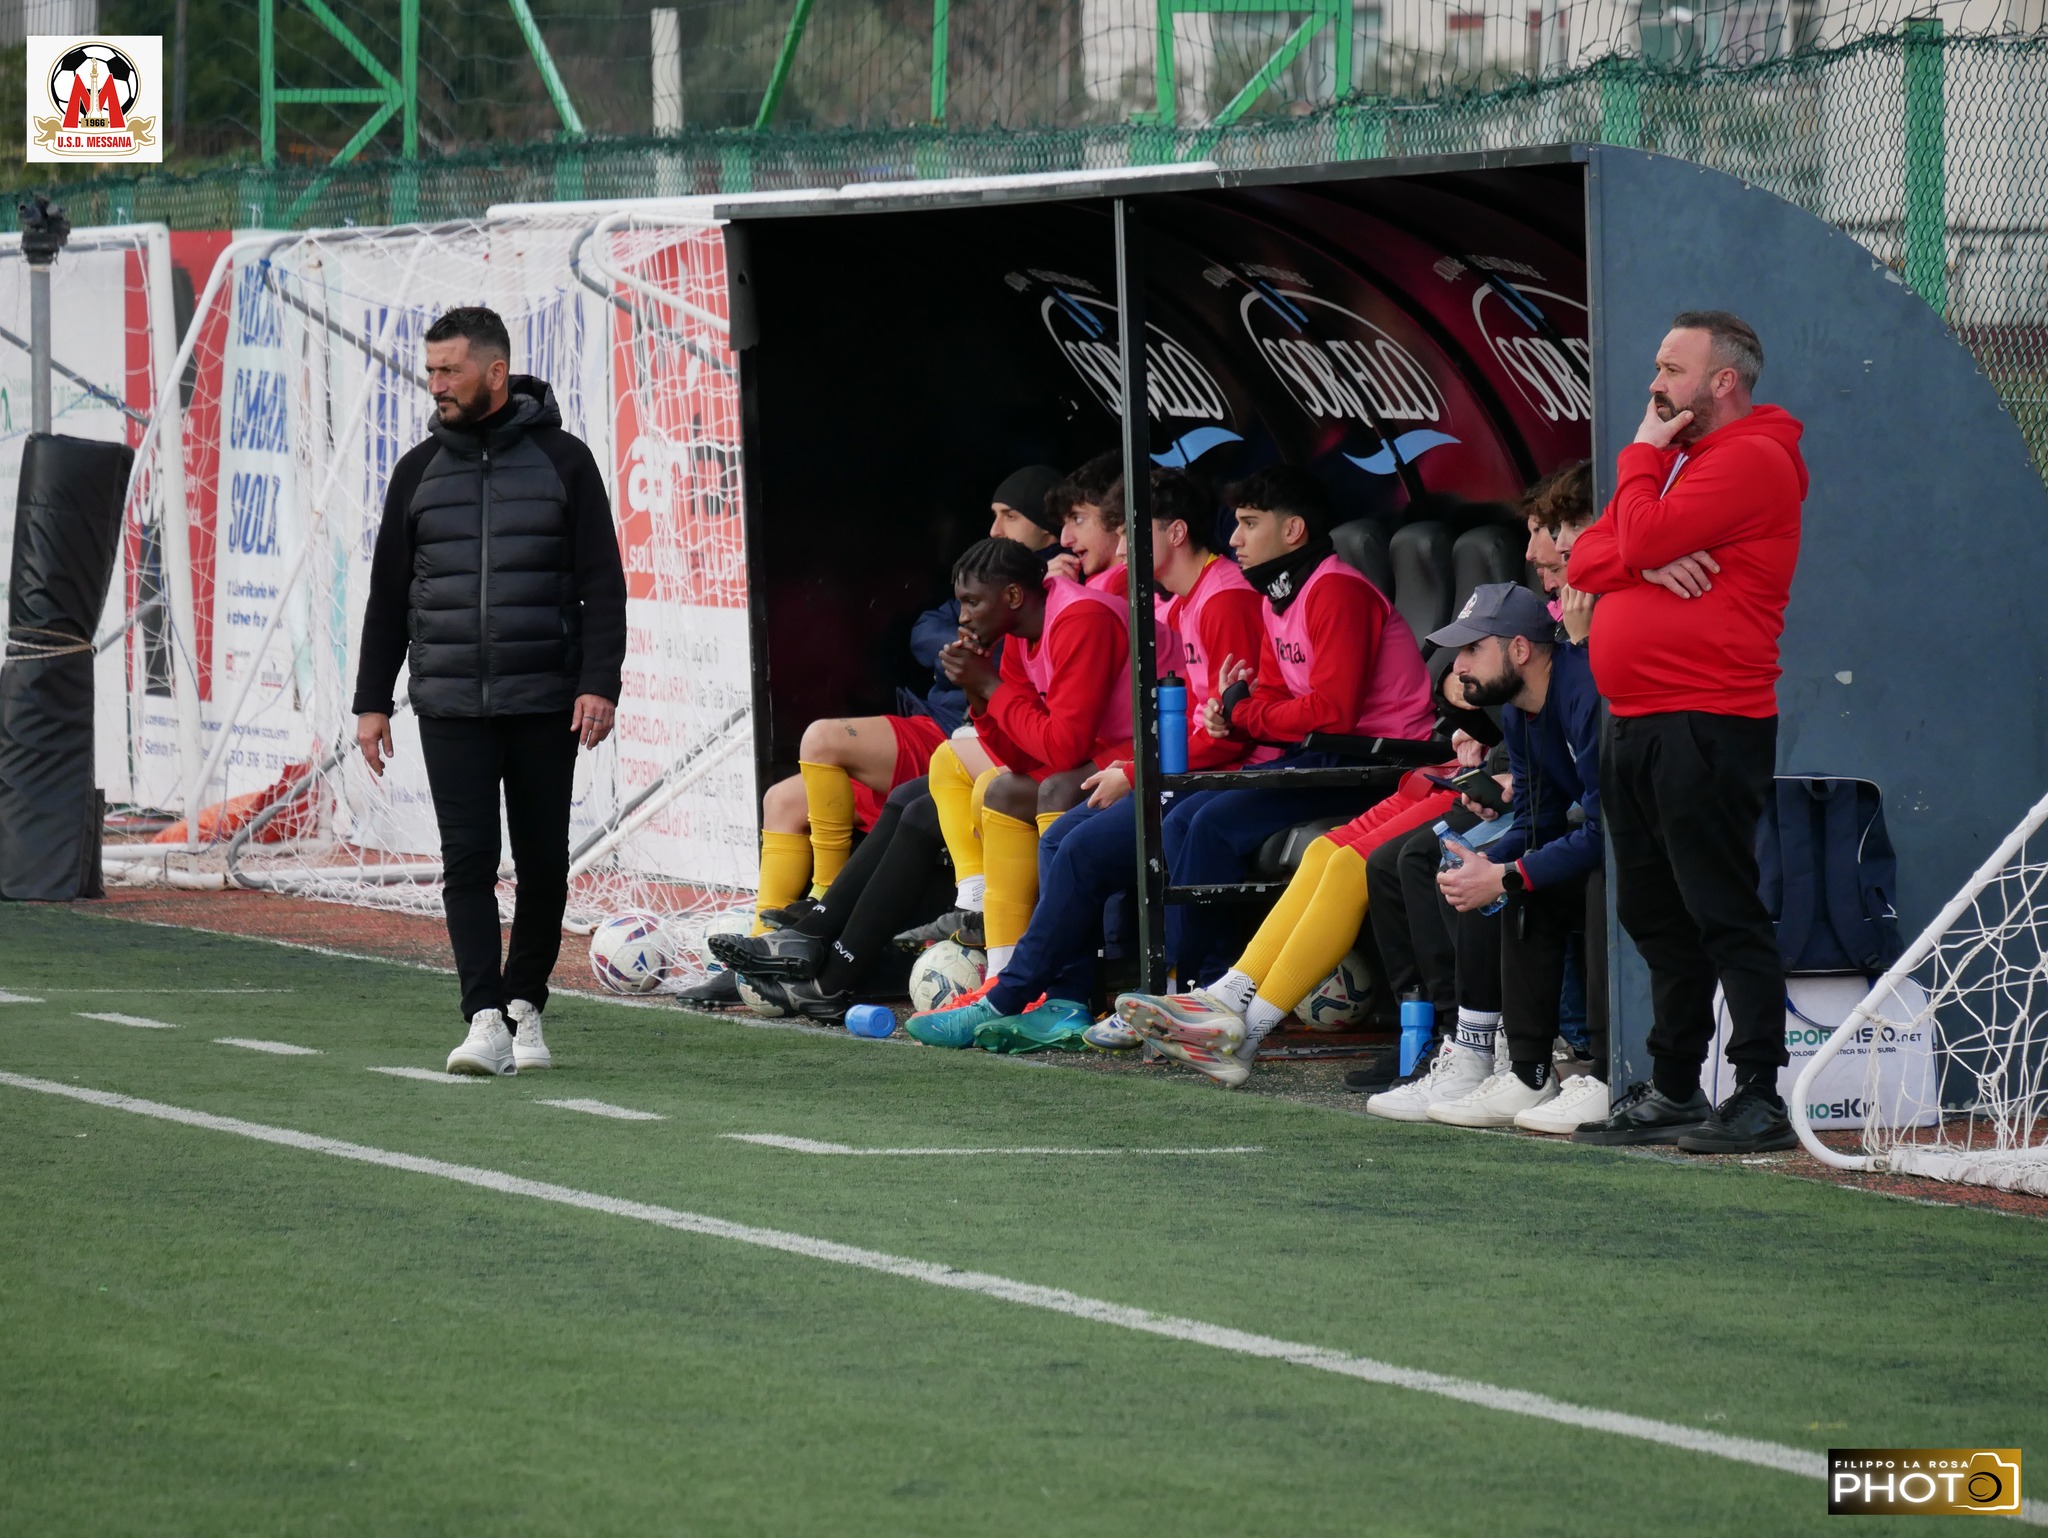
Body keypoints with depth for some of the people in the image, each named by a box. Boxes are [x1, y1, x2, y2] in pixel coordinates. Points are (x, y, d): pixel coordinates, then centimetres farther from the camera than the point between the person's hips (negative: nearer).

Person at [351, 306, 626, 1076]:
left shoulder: (562, 460, 3)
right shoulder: (420, 470, 9)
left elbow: (602, 582, 1)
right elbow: (388, 593, 14)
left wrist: (599, 683, -10)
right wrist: (372, 701, 9)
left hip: (544, 703, -1)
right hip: (450, 704, 1)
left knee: (543, 862, 5)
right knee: (468, 858, -9)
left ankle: (525, 1001, 22)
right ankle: (485, 1019, -12)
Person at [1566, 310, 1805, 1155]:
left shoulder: (1753, 460, -9)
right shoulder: (1674, 458, 21)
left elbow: (1645, 537, -19)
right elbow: (1587, 558, 13)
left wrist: (1642, 454, -2)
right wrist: (1648, 565, -8)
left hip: (1707, 726, -10)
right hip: (1637, 727, 10)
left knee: (1722, 912, -11)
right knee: (1655, 917, 12)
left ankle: (1761, 1096, -12)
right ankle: (1673, 1091, 19)